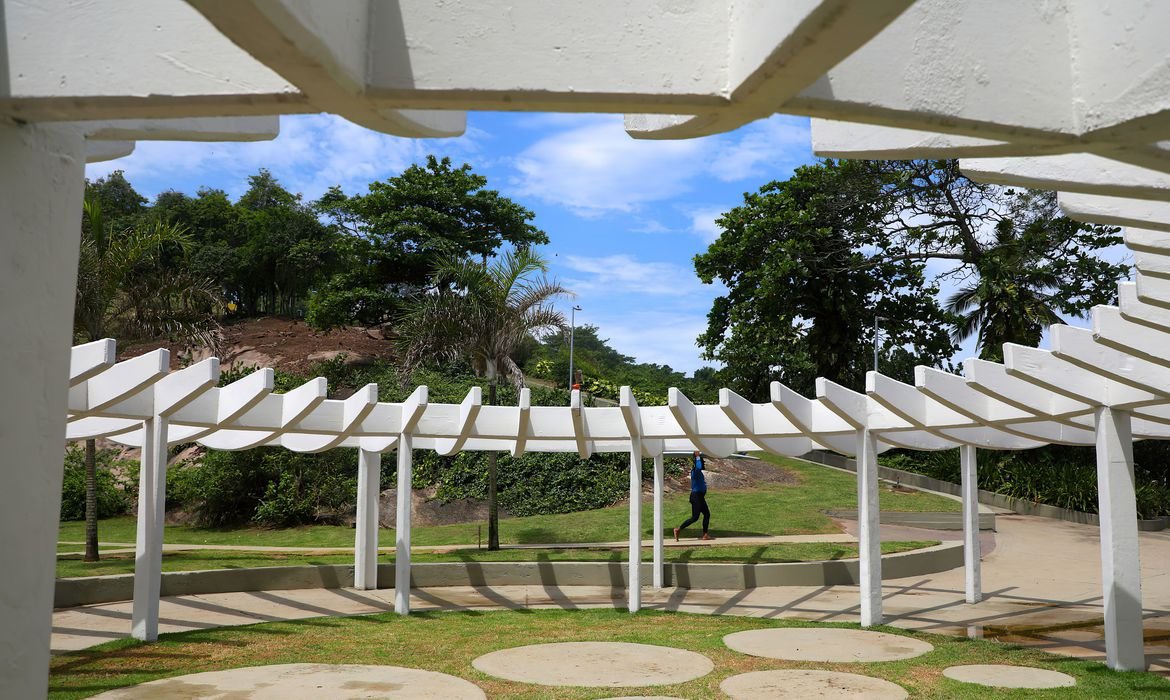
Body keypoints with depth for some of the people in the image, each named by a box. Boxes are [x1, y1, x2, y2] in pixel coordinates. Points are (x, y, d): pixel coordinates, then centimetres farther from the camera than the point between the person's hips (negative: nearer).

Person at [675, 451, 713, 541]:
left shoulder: (698, 471, 13)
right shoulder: (695, 470, -16)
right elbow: (698, 467, -41)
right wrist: (697, 456, -30)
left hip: (700, 497, 10)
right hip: (696, 496, -10)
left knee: (707, 514, 10)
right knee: (694, 517, -8)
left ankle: (705, 535, 12)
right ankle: (678, 529, -2)